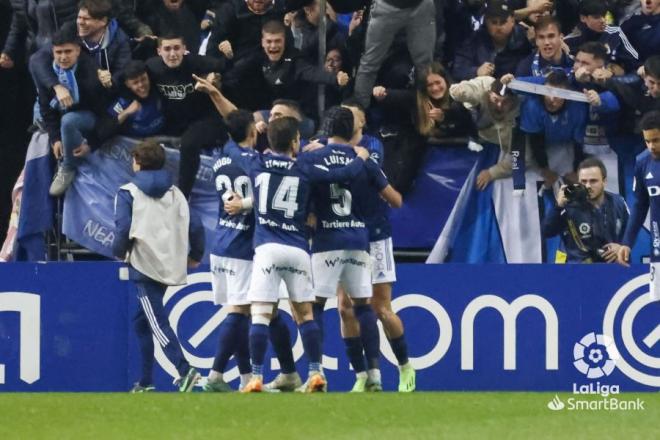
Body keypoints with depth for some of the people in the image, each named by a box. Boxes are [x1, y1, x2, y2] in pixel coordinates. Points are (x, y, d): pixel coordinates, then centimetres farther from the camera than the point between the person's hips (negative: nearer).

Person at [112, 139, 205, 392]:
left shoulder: (128, 193, -2)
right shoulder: (175, 193, 13)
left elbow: (123, 228, -13)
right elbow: (195, 226, 6)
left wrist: (119, 252, 6)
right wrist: (195, 256, 20)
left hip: (144, 266, -6)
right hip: (171, 265, 6)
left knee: (157, 322, -11)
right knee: (142, 321, 19)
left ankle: (184, 370, -29)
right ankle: (145, 382, 19)